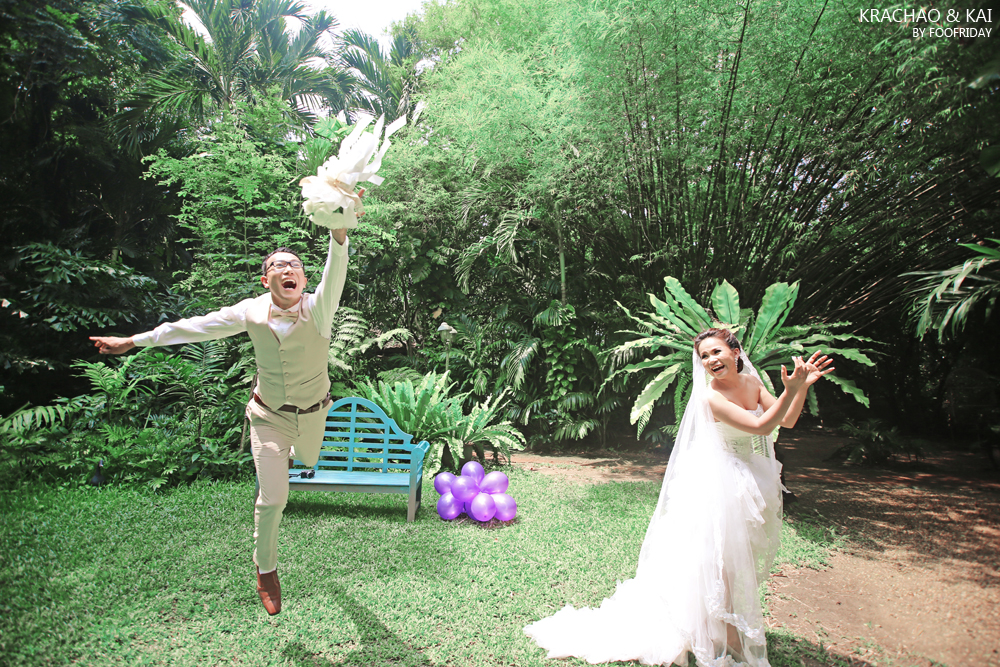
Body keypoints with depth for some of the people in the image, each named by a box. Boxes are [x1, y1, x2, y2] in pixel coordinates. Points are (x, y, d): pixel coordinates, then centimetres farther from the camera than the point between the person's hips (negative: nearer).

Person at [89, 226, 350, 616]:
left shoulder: (317, 310, -26)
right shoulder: (252, 312, -16)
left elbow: (335, 276, -49)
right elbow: (196, 327, -5)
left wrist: (339, 235, -69)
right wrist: (135, 341, 2)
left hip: (312, 413, 0)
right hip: (269, 415, 0)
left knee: (308, 460, 30)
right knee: (273, 496, 0)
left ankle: (294, 451, 72)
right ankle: (265, 570, 25)